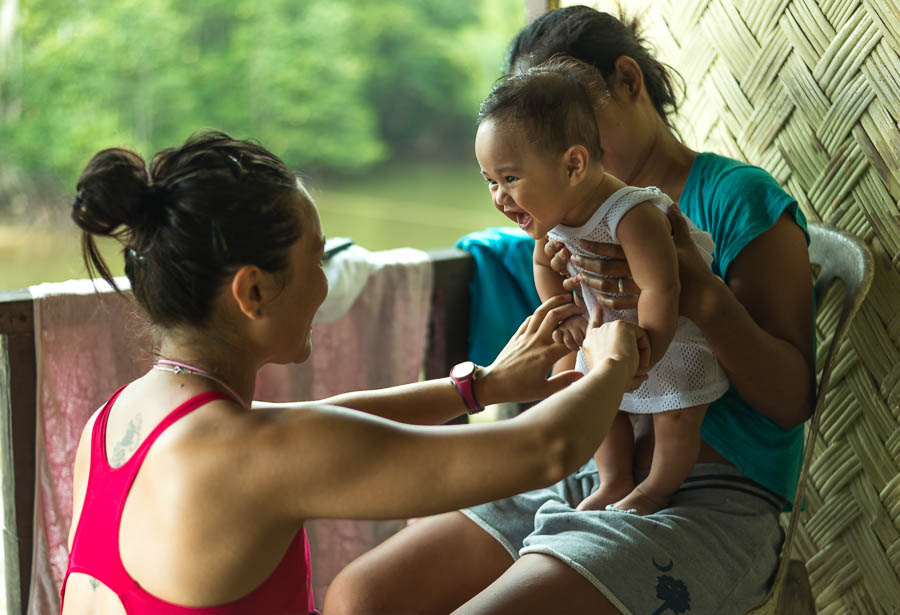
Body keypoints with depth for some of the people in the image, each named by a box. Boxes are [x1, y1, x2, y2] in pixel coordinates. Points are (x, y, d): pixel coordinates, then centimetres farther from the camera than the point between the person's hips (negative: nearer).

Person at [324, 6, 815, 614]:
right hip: (578, 481, 7)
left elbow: (792, 399, -9)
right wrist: (561, 297, -5)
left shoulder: (738, 196, -4)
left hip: (705, 501, -6)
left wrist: (702, 295, -24)